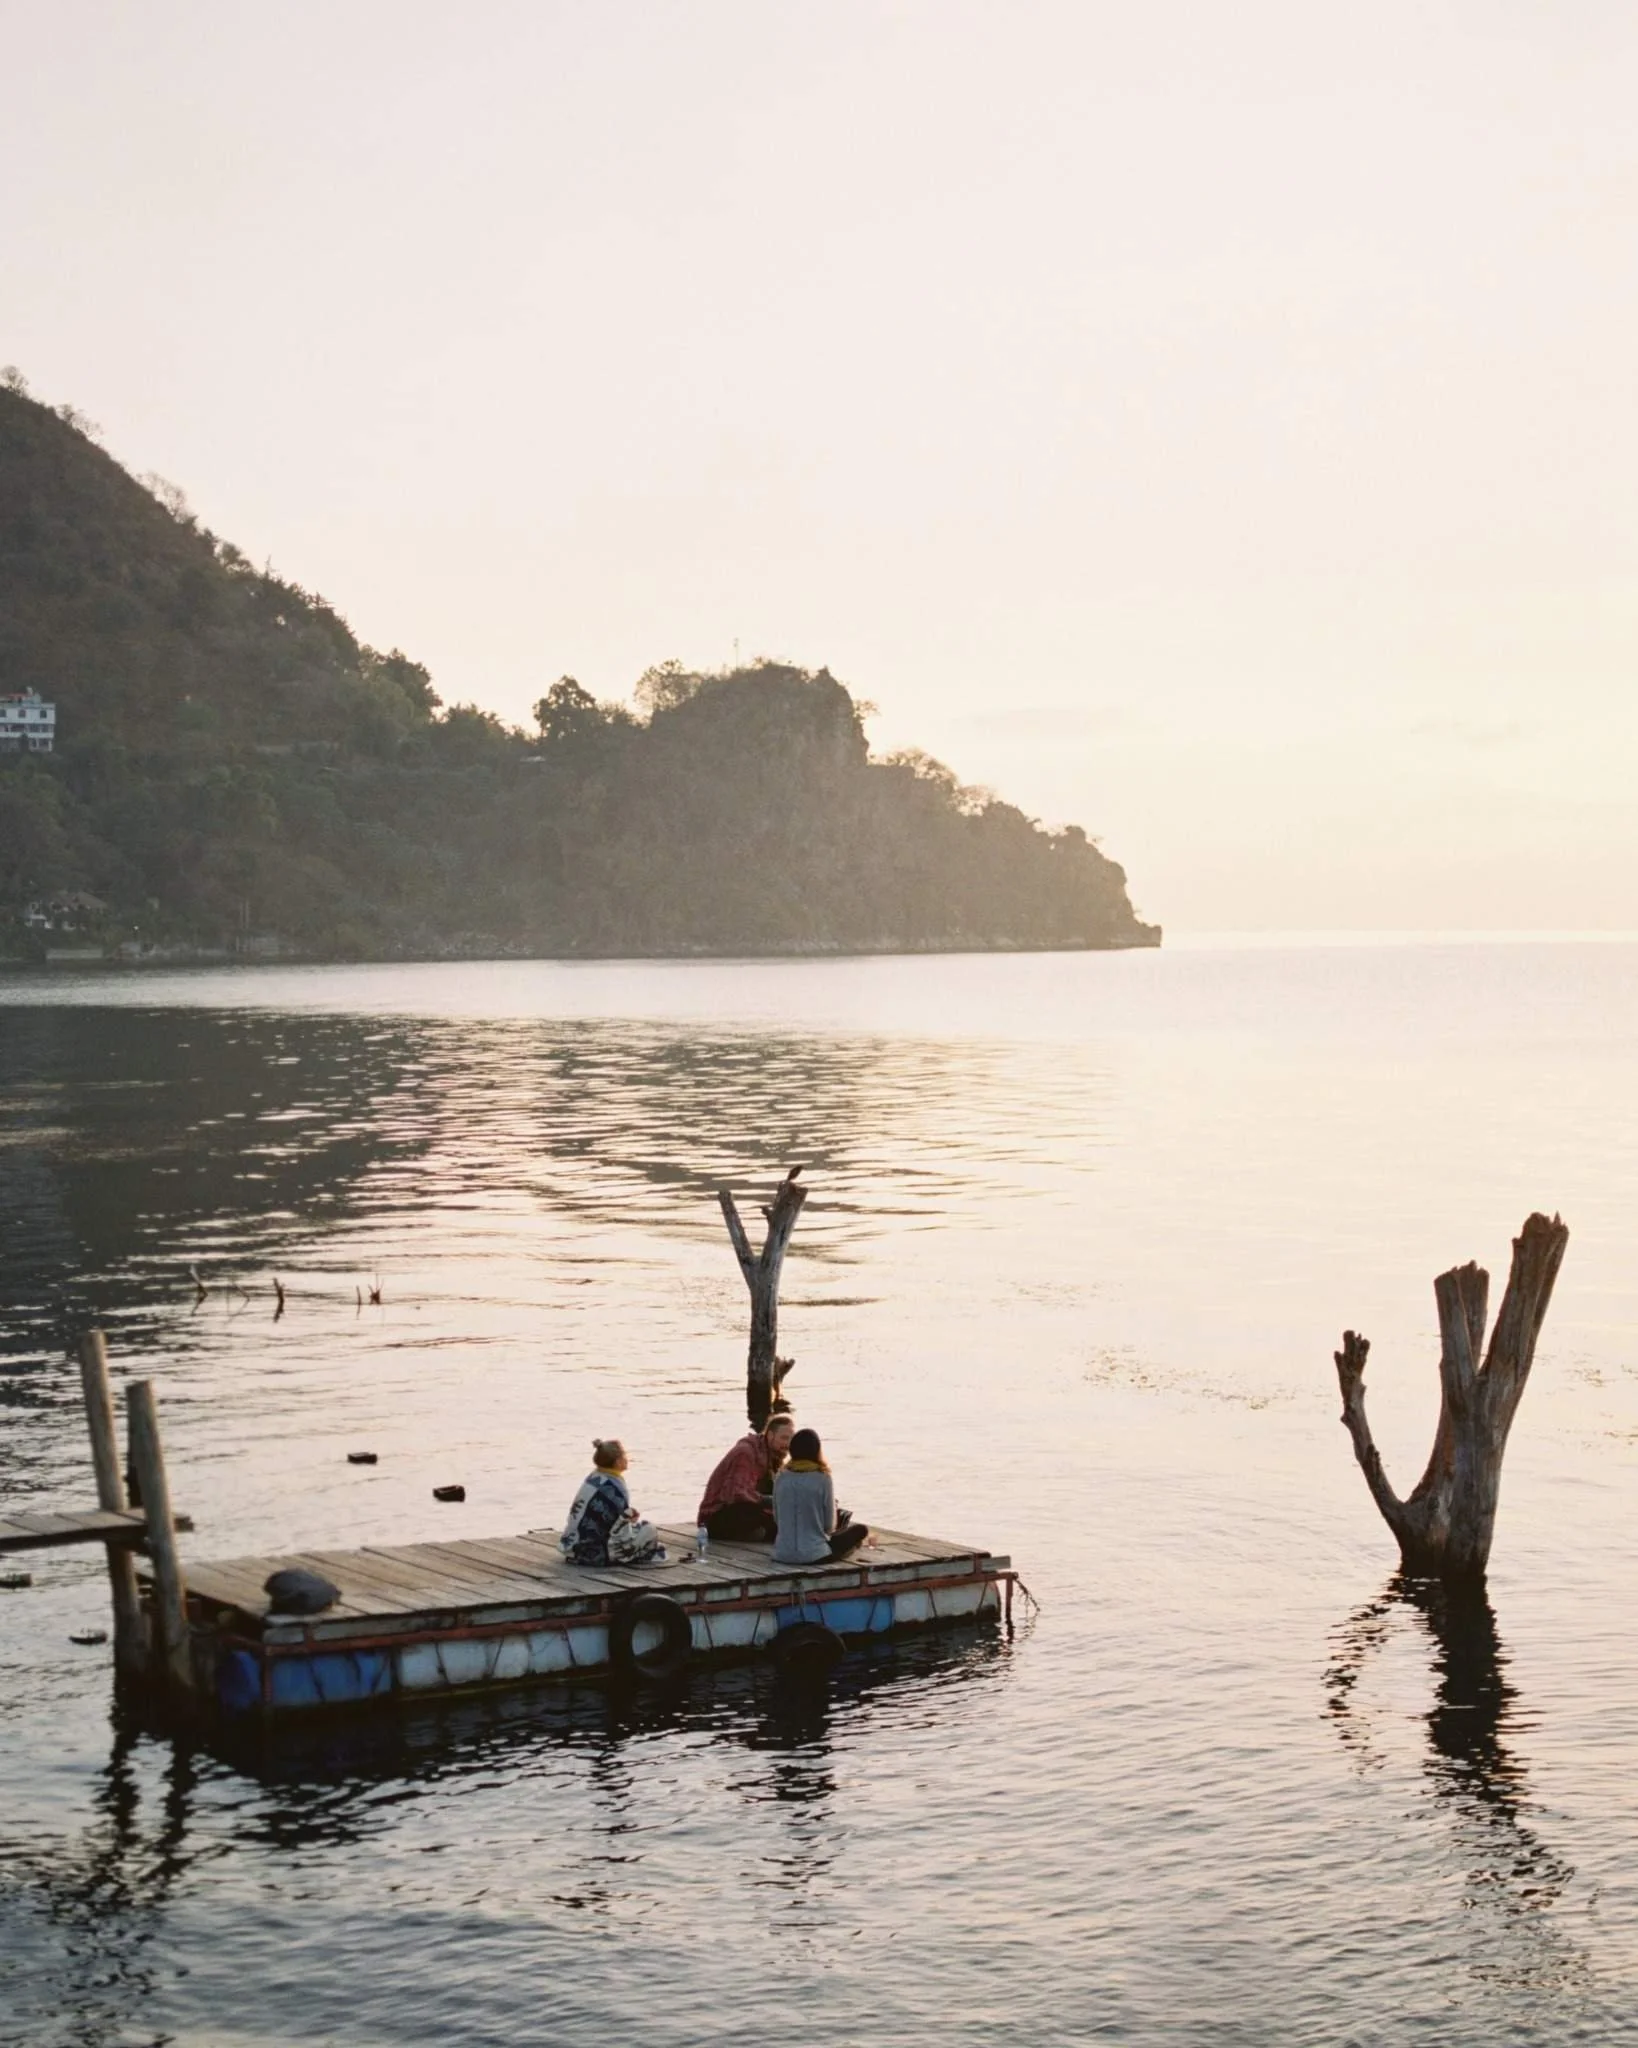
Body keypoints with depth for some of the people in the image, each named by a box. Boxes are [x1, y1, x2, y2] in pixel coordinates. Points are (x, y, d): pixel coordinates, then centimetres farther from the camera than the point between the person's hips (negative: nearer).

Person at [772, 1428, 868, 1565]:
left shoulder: (781, 1478, 0)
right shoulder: (822, 1478, -11)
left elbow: (777, 1519, 9)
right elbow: (829, 1525, -4)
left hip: (782, 1555, 6)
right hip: (814, 1556, -6)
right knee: (860, 1529, 16)